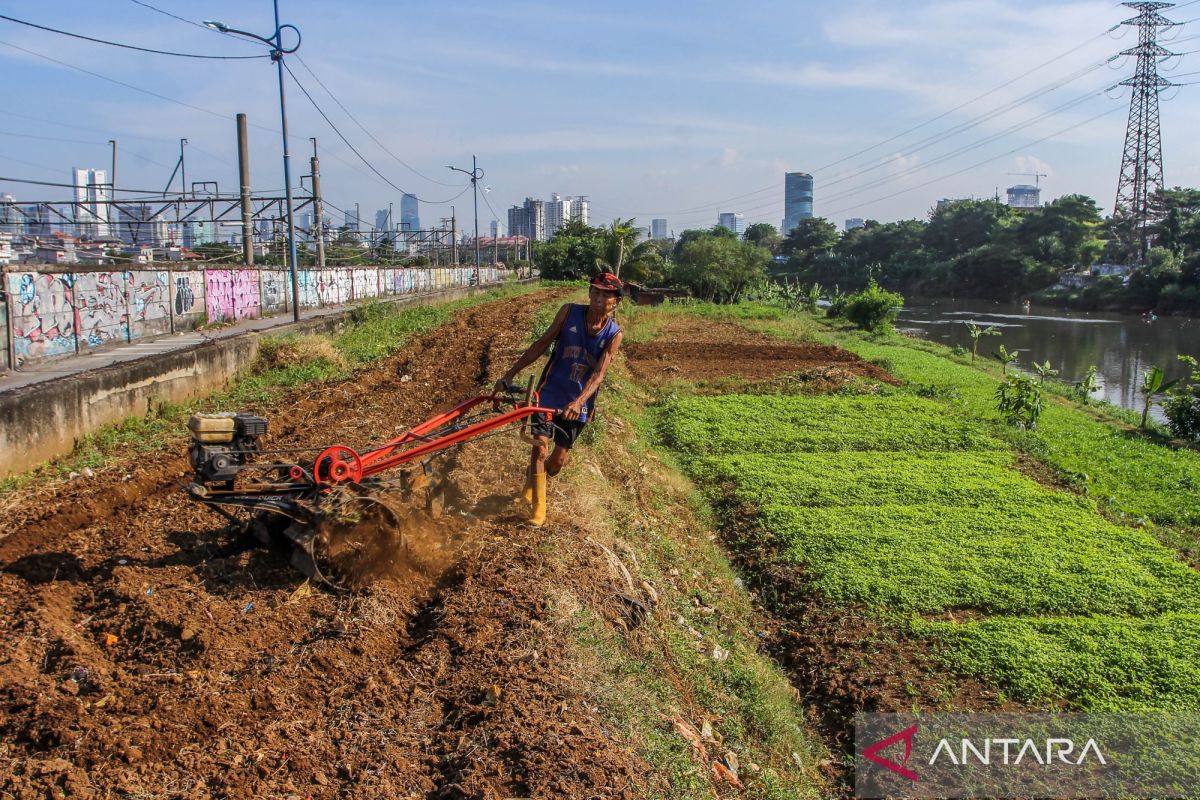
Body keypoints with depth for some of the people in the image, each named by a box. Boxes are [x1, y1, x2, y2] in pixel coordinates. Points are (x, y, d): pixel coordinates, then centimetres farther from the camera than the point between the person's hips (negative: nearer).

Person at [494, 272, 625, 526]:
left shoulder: (614, 334, -11)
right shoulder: (569, 312, -9)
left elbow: (598, 374, -20)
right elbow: (541, 344, -3)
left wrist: (579, 401, -37)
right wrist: (510, 375, -3)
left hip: (577, 403, 1)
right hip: (549, 393, -1)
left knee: (559, 460, 7)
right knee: (540, 447, -13)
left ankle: (531, 488, 39)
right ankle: (537, 507, 2)